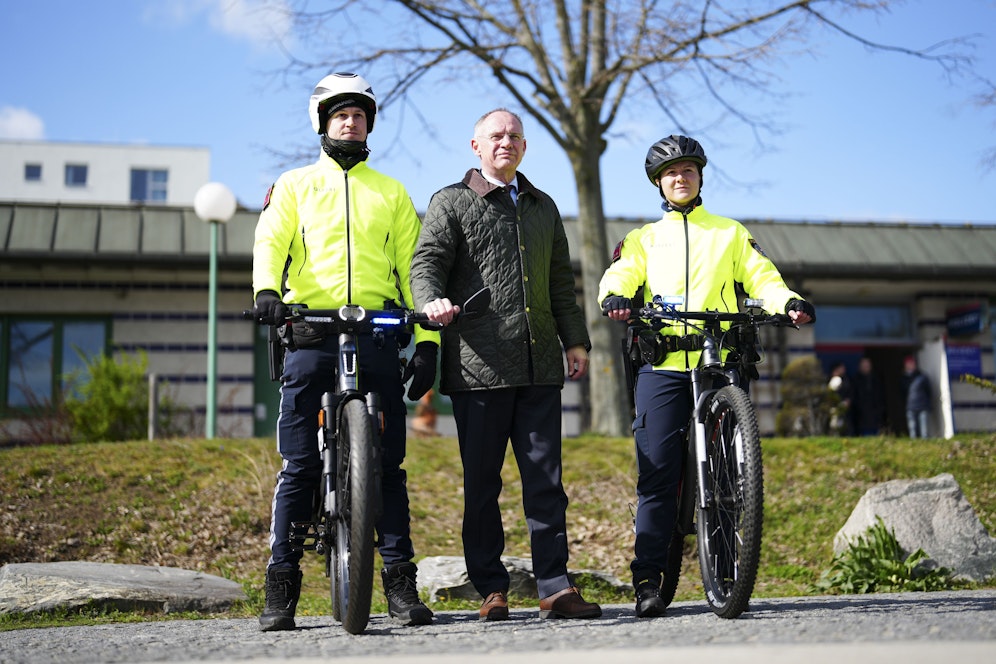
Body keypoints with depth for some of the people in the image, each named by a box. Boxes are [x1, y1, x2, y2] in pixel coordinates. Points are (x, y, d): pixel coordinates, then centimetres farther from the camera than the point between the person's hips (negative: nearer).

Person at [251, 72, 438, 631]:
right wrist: (267, 290, -22)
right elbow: (270, 240, 1)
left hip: (378, 333, 1)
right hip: (311, 332, -1)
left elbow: (412, 267, 14)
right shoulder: (295, 185, 17)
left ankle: (401, 582, 3)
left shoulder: (392, 192, 21)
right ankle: (282, 586, 4)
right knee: (299, 466, -3)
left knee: (388, 463, -2)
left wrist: (428, 341, 4)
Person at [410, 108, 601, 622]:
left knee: (545, 478, 2)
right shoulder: (451, 203, 7)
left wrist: (575, 339, 17)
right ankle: (491, 589, 10)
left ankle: (555, 588, 5)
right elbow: (426, 263, -5)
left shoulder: (543, 207, 22)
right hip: (478, 366, -4)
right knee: (482, 481, 1)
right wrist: (432, 301, -26)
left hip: (540, 366, 4)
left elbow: (561, 281, 25)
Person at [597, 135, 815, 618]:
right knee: (657, 471, -7)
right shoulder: (644, 239, 21)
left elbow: (761, 277, 11)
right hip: (662, 365, 0)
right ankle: (648, 578, -1)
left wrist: (789, 302, -12)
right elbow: (621, 274, 4)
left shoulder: (731, 233, 21)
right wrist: (615, 297, -21)